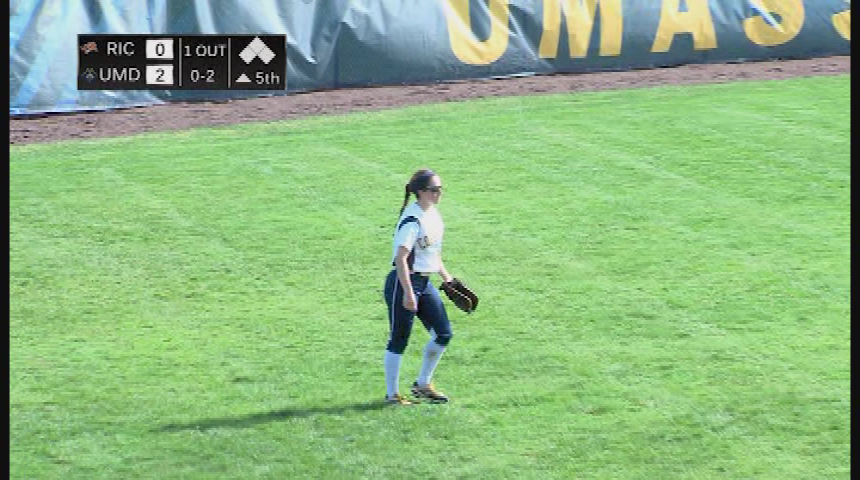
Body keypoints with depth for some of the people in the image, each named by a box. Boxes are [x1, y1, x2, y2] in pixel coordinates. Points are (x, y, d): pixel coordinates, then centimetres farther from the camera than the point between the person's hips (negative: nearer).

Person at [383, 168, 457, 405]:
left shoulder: (433, 214, 9)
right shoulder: (412, 220, -19)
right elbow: (401, 258, -26)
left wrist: (446, 277, 22)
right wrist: (408, 292, -30)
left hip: (425, 283, 9)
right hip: (403, 282, -9)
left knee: (443, 334, 7)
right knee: (399, 339, 0)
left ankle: (422, 385, 22)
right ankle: (392, 394, 11)